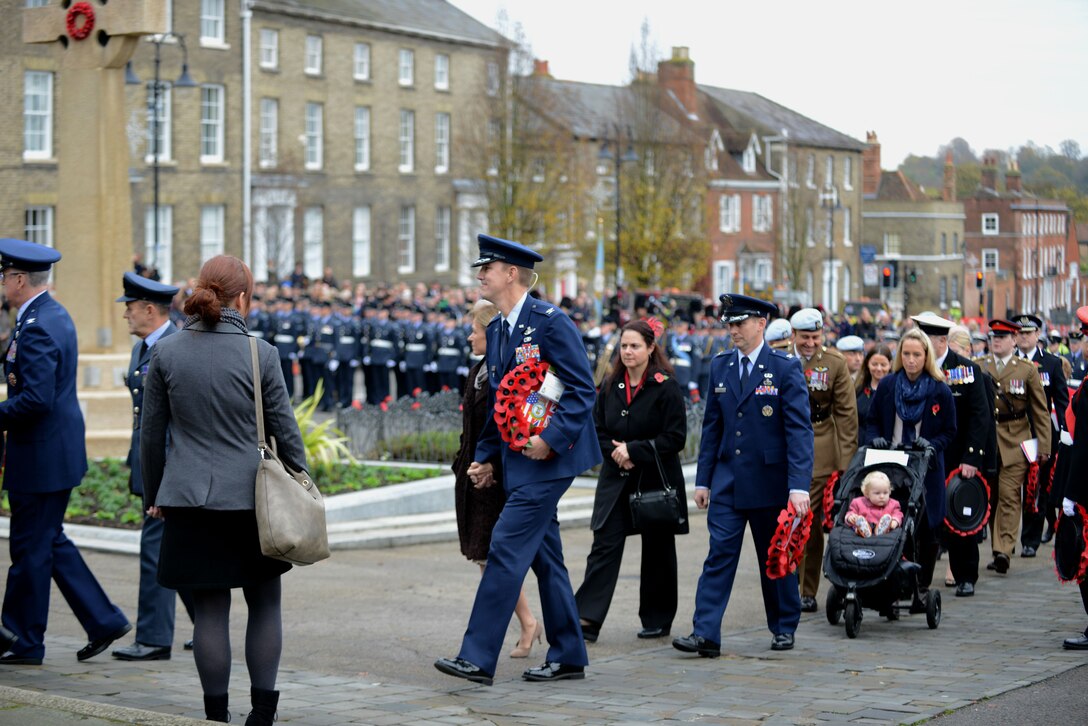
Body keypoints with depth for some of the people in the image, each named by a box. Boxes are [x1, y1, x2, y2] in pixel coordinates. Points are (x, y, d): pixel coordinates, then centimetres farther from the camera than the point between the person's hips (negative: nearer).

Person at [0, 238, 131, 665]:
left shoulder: (37, 328, -20)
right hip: (59, 448, 10)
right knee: (50, 542, 17)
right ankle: (103, 620, 18)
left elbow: (36, 399, -27)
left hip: (41, 454, -10)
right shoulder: (55, 314, 11)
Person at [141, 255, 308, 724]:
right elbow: (284, 430, -2)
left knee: (210, 609, 7)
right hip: (251, 497, -2)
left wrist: (153, 495, 16)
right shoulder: (260, 354, -8)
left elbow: (152, 434, 5)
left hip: (190, 499, 2)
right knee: (264, 604, 12)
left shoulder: (165, 352, -1)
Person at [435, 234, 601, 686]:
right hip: (518, 459, 9)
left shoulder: (550, 322, -13)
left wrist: (550, 438, -24)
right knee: (544, 556, 12)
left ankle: (478, 658, -11)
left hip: (548, 458, -9)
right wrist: (486, 457, 13)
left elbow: (583, 389, -16)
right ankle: (568, 657, 21)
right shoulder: (496, 331, 13)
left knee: (506, 548, -12)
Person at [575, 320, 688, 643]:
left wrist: (634, 450, -16)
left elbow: (675, 438, -12)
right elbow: (598, 431, 10)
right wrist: (616, 453, -9)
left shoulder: (666, 387, -9)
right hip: (616, 480, 4)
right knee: (604, 546, -6)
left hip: (655, 481, -3)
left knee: (657, 551, 8)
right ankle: (587, 618, -11)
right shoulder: (610, 386, 7)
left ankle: (657, 620, 20)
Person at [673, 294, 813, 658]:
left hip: (770, 481, -3)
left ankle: (784, 627, 26)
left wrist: (799, 485, -21)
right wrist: (703, 479, 7)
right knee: (719, 554, -5)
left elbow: (799, 429, -12)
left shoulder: (785, 368, -7)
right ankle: (706, 634, -9)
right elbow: (712, 426, 11)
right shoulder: (720, 366, 7)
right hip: (727, 480, 3)